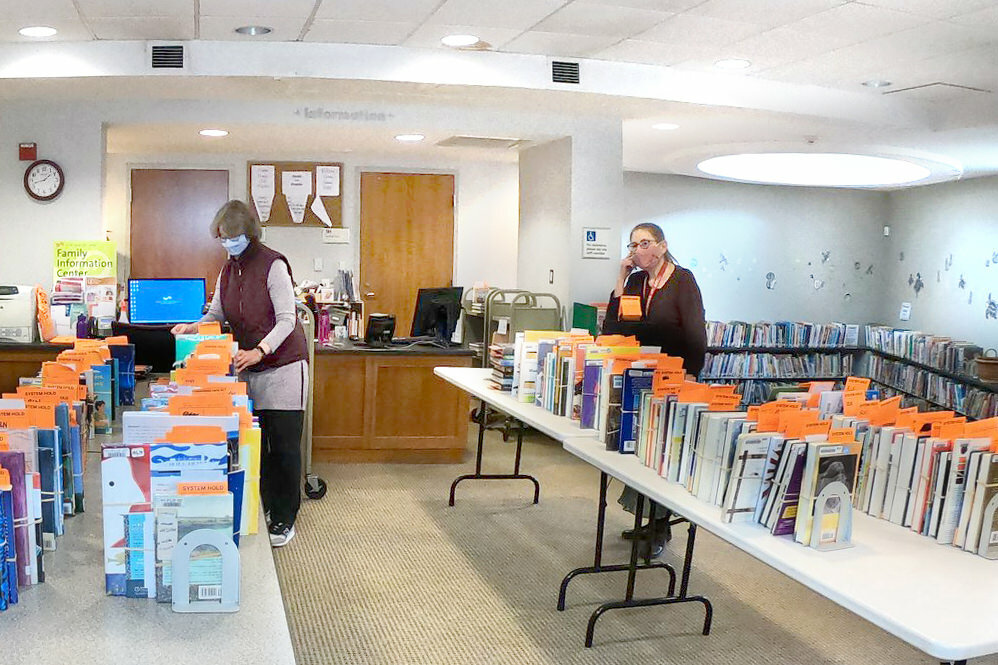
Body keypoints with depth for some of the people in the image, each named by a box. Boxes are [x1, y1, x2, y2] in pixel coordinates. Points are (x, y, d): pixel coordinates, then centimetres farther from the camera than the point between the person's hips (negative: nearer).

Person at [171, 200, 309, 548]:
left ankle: (283, 520, 6)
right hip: (248, 368, 7)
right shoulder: (228, 270, 10)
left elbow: (286, 319, -18)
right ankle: (262, 511, 18)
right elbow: (217, 315, 15)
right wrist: (192, 328, -5)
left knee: (283, 444, -2)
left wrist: (260, 351, -32)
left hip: (281, 364, -6)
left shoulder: (273, 265, -13)